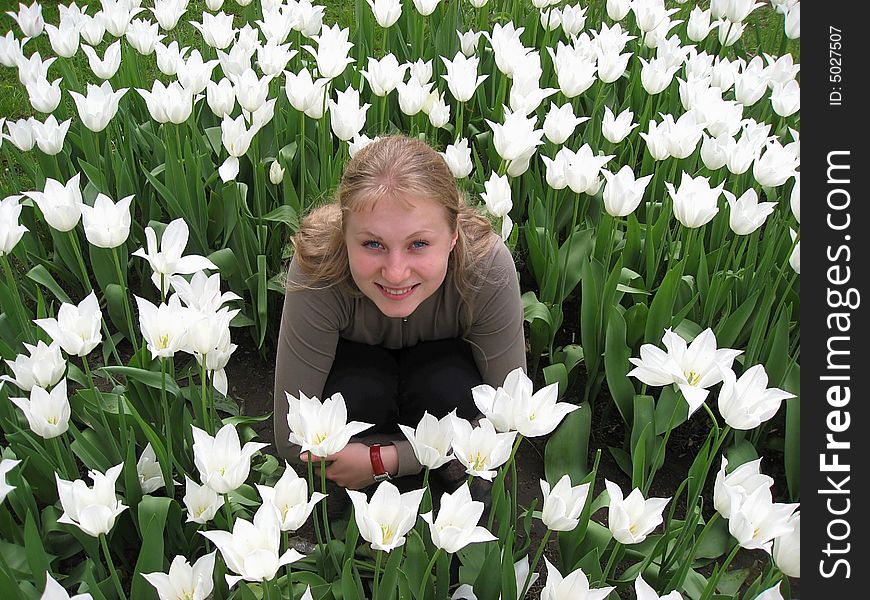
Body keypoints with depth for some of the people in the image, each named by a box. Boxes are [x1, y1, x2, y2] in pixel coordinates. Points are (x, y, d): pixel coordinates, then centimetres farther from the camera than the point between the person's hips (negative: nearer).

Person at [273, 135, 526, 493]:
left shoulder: (488, 267, -36)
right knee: (359, 394, -33)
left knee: (450, 395, -31)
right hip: (356, 365, 0)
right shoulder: (318, 272, -37)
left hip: (444, 361, 1)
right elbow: (292, 438, -32)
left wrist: (384, 460, -32)